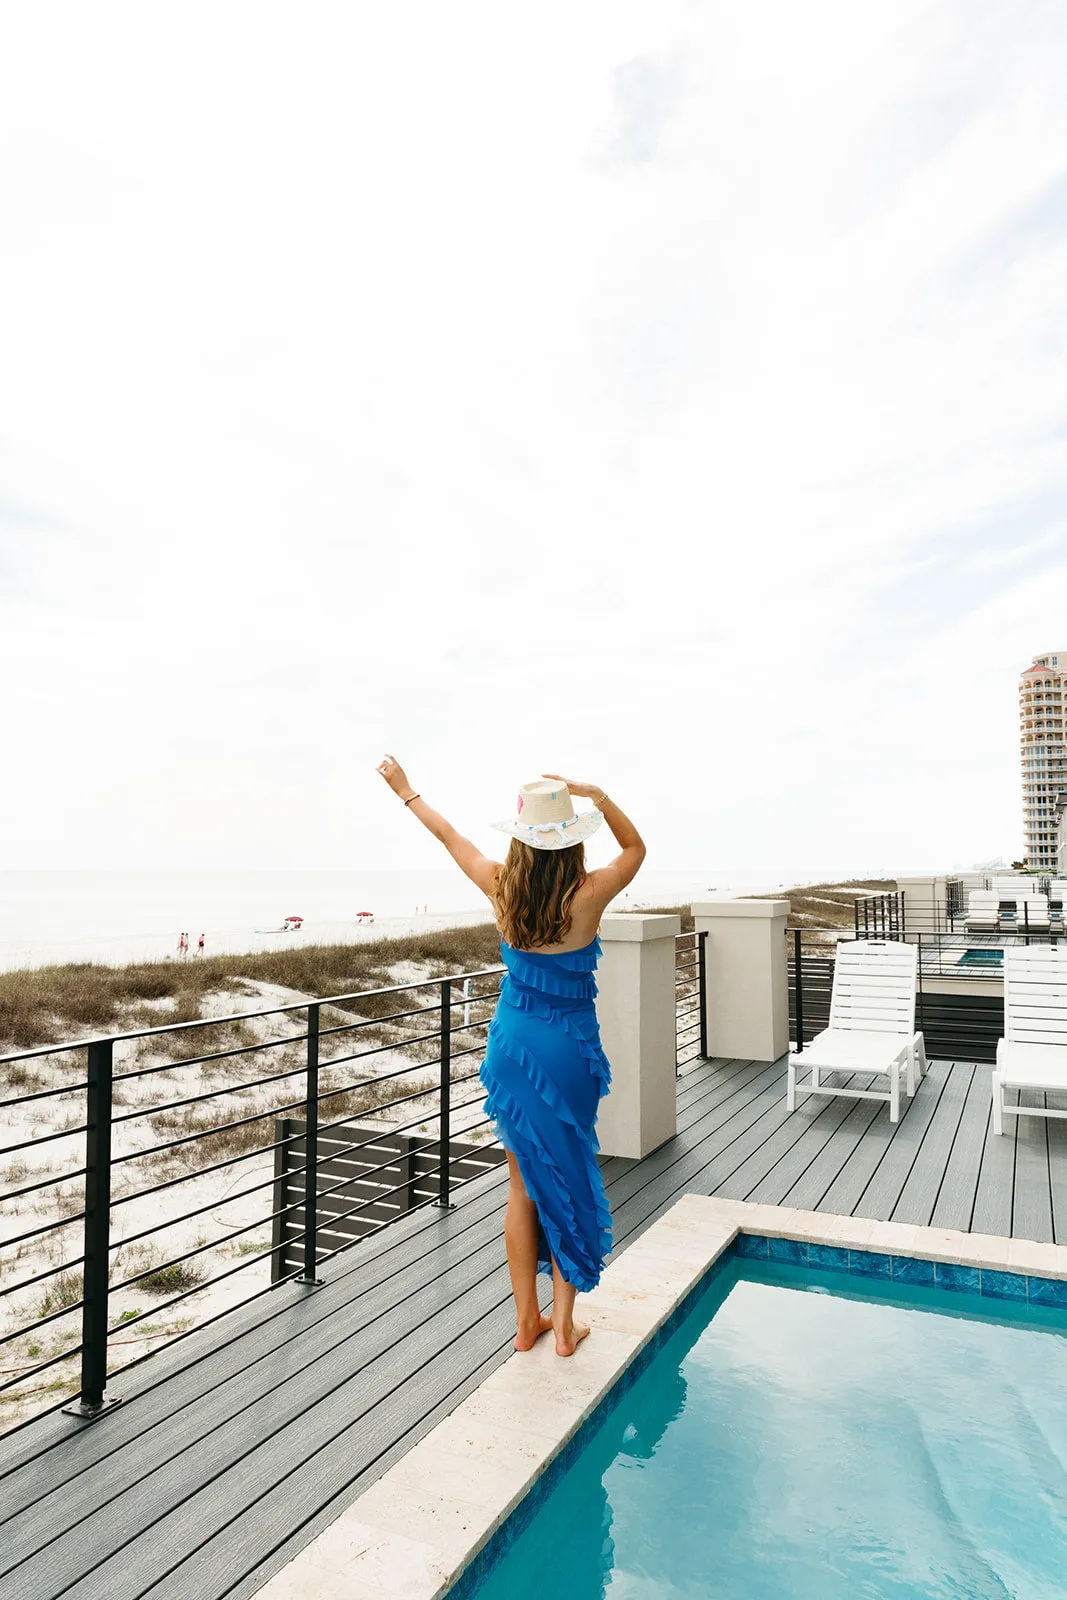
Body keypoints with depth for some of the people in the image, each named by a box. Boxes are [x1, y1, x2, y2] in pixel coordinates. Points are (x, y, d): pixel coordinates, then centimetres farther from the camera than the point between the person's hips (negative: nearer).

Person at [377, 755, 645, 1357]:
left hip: (512, 1043, 3)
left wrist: (407, 790, 23)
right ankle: (564, 1324, 24)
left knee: (524, 1185, 15)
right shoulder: (587, 896, -17)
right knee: (568, 1182, 13)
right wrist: (598, 795, -12)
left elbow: (449, 835, 7)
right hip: (569, 1051, -3)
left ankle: (527, 1320, 27)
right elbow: (635, 847, 2)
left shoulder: (503, 889, -9)